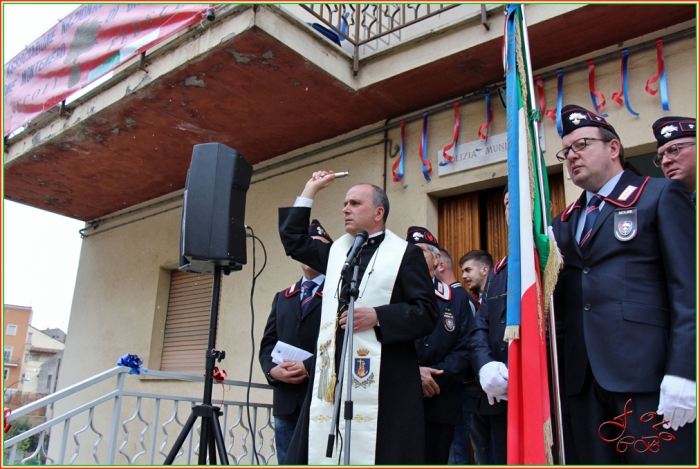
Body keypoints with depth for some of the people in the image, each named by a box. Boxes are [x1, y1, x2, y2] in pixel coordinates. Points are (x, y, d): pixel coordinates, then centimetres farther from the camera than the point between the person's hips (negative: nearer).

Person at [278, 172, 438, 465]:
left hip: (384, 380, -5)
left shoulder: (405, 254, 1)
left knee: (380, 455, -4)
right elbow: (293, 239, 26)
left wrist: (378, 316, -15)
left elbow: (426, 312, -5)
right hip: (333, 375, 6)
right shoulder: (336, 251, 18)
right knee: (323, 450, 4)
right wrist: (309, 192, 24)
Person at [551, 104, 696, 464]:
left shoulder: (660, 196, 4)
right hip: (583, 379, 5)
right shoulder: (564, 222, 19)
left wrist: (682, 373, -14)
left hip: (647, 375, -5)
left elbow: (688, 289, -6)